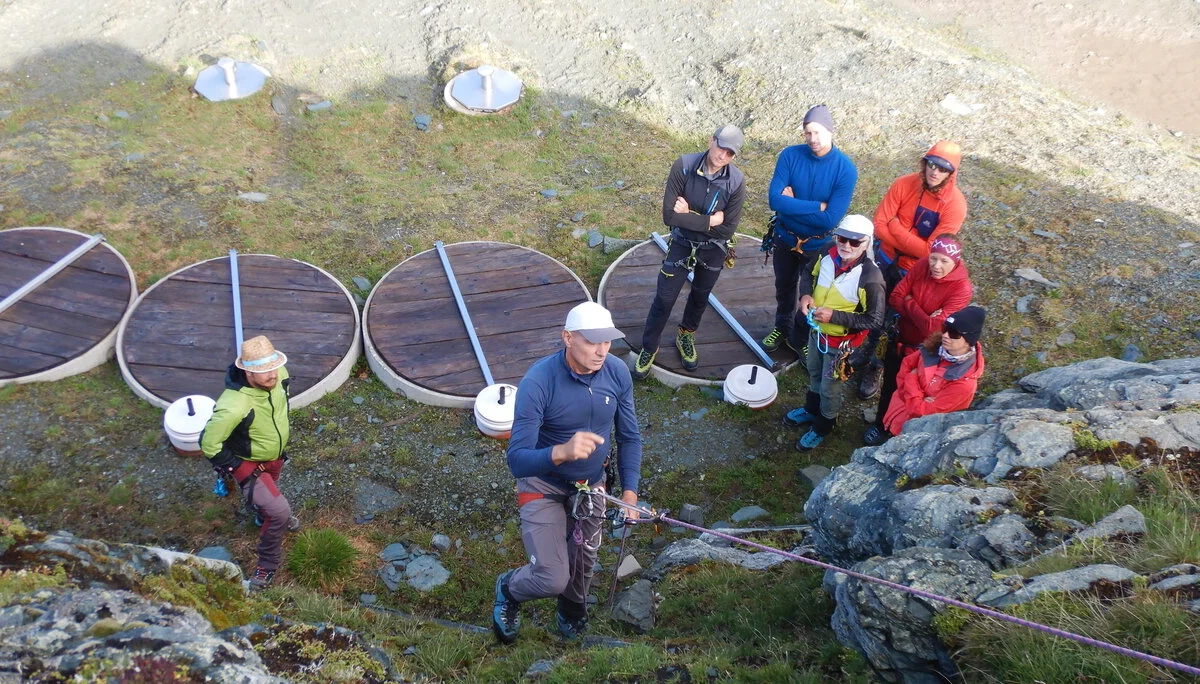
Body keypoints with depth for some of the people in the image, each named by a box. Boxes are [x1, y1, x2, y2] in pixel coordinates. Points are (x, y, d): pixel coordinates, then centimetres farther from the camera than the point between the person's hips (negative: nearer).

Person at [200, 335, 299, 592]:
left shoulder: (279, 375, -23)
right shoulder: (234, 406, -44)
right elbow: (209, 444, -29)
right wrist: (238, 469, -20)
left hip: (275, 455, 7)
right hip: (249, 463, -7)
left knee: (270, 493, 35)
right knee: (279, 512, -16)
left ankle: (265, 515, 70)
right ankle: (267, 566, 9)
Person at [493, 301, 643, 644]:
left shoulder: (617, 373, -16)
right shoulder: (538, 382, -31)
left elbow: (629, 437, -2)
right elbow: (517, 460, -35)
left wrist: (629, 492, -12)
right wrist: (561, 452, -53)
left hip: (591, 486, 5)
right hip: (543, 484, -5)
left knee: (583, 562, 23)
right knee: (552, 578, -11)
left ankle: (572, 611, 58)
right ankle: (509, 589, 26)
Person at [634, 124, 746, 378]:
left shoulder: (736, 182, -21)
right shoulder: (684, 166, -23)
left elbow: (727, 229, -20)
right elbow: (669, 215, -26)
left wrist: (690, 217, -21)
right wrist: (709, 220, -24)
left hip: (713, 249, 2)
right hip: (682, 243, -1)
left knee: (700, 297, 22)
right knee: (664, 298, 5)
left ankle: (686, 337, 49)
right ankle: (648, 349, 26)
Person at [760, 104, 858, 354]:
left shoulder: (846, 169, -22)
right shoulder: (790, 155, -18)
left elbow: (830, 219, -27)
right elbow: (775, 200, -26)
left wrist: (793, 204, -23)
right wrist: (817, 206, -27)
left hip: (818, 244, -2)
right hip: (785, 238, 2)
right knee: (784, 287, 25)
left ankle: (802, 339, 40)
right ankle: (782, 328, 50)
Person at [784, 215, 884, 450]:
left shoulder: (870, 278, -33)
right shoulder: (828, 257, -16)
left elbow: (875, 320, -27)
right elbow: (809, 277, 6)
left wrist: (834, 316, -32)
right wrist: (805, 295, -17)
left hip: (841, 342, -6)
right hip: (816, 330, 6)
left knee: (829, 387, 17)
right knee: (814, 374, 31)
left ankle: (822, 427, 43)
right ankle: (811, 410, 58)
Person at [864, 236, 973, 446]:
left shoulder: (961, 288, -28)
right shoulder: (922, 266, -14)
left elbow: (932, 327, -31)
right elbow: (894, 298, -12)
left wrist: (909, 303, -20)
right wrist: (922, 316, -24)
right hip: (900, 341, 4)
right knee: (889, 386, 23)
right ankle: (880, 425, 47)